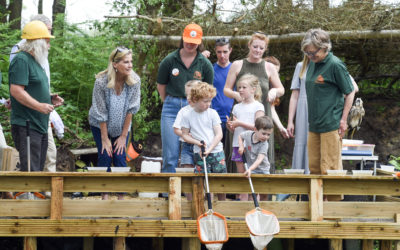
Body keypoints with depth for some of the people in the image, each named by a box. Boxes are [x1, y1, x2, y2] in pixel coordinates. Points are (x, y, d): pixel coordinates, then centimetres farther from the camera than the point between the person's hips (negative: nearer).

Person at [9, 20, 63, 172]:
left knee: (39, 170, 11)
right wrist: (40, 106, -24)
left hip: (41, 126, 10)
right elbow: (16, 90, -22)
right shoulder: (21, 60, -13)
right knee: (31, 173, -14)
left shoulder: (36, 61, 19)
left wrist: (50, 98, 10)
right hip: (26, 126, -10)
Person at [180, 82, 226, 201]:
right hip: (199, 154, -1)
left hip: (216, 152, 1)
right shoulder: (187, 116, 0)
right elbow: (185, 135, 4)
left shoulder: (212, 113, 1)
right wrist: (198, 143, -12)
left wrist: (209, 149, -13)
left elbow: (219, 134, -1)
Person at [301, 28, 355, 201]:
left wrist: (343, 119, -9)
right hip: (314, 125, 8)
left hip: (331, 126, -8)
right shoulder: (312, 64, 12)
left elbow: (350, 93, -5)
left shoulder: (335, 65, -10)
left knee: (329, 169, -6)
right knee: (314, 168, 9)